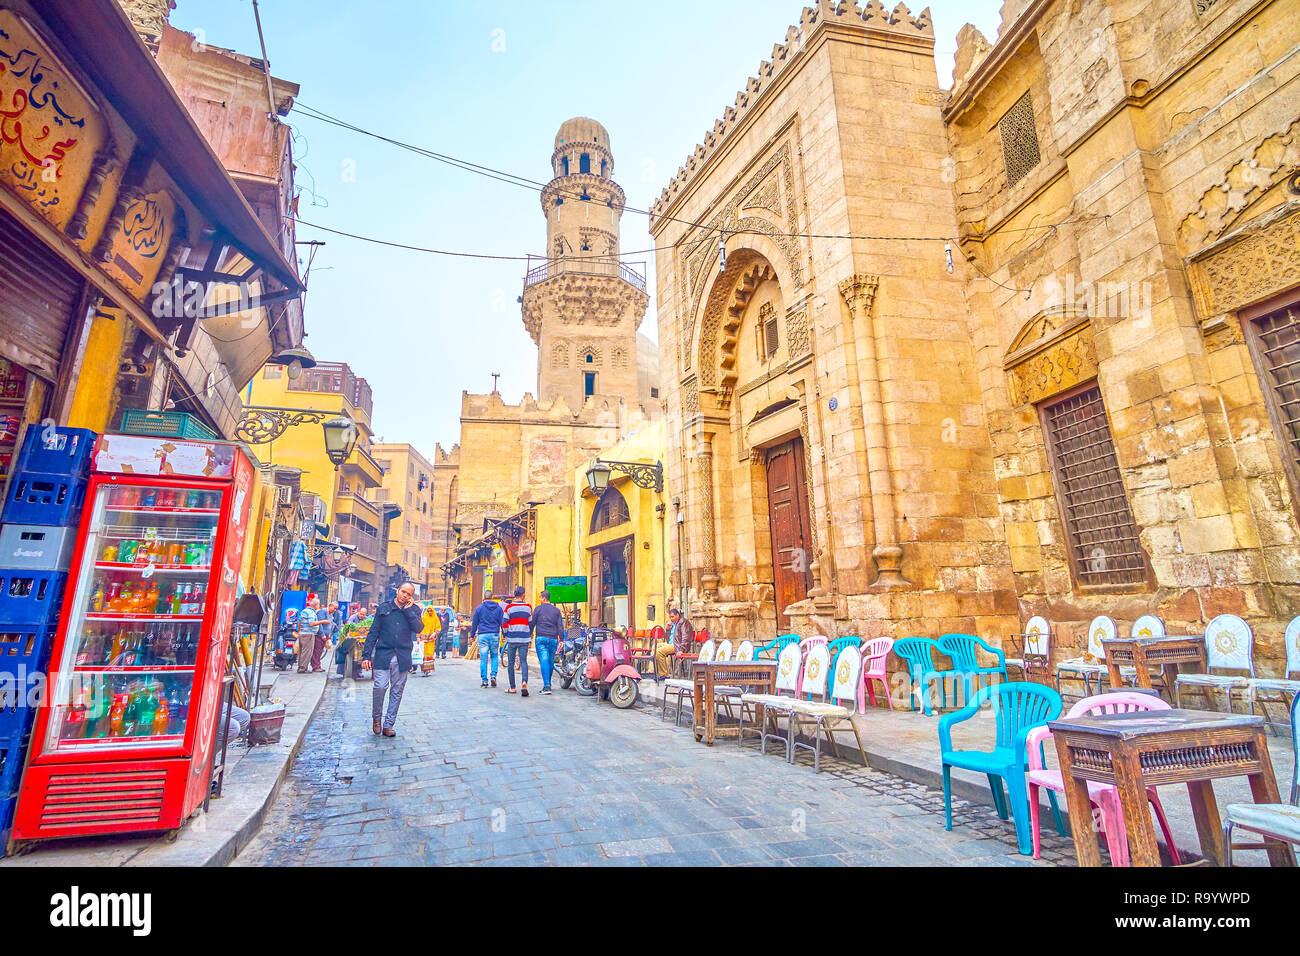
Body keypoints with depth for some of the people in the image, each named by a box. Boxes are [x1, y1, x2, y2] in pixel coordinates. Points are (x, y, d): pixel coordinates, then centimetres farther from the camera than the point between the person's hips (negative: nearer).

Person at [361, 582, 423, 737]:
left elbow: (418, 628, -10)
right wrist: (367, 655, 1)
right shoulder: (384, 608, 6)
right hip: (383, 654, -1)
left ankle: (388, 725, 17)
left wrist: (408, 609, -9)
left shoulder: (414, 610, 7)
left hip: (403, 657, 1)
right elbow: (373, 632, 6)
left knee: (397, 691, 5)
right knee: (380, 686, -12)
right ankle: (376, 717, 15)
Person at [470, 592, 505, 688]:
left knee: (483, 659, 3)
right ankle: (493, 676, 1)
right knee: (494, 656, 16)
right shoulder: (498, 608, 5)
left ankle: (484, 681, 4)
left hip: (482, 635, -1)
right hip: (495, 635, 1)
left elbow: (474, 623, 5)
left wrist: (472, 635, 16)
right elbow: (502, 622, 5)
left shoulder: (479, 608, 2)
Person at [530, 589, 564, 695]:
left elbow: (531, 623, 2)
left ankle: (547, 687, -17)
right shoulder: (556, 610, 12)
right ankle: (547, 684, 24)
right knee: (551, 662, 12)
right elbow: (560, 626, 6)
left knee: (544, 662, -9)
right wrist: (561, 640, 4)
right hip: (553, 639, 4)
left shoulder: (538, 609, 2)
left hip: (541, 639, -4)